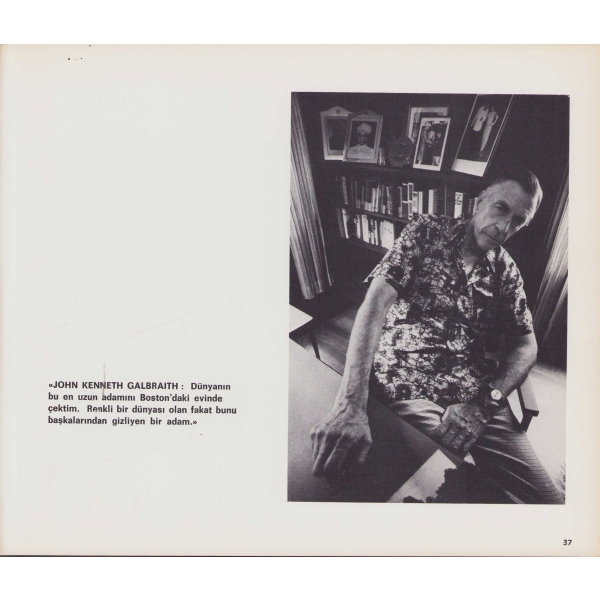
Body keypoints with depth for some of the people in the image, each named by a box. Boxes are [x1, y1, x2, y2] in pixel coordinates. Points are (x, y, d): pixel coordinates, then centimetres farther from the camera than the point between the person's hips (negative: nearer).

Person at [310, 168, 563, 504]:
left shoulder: (506, 270, 14)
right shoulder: (426, 233, 1)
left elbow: (526, 344, 14)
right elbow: (376, 302, -12)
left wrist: (486, 401, -10)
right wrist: (351, 405, -27)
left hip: (475, 397, 4)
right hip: (406, 387, -4)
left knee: (549, 500, -8)